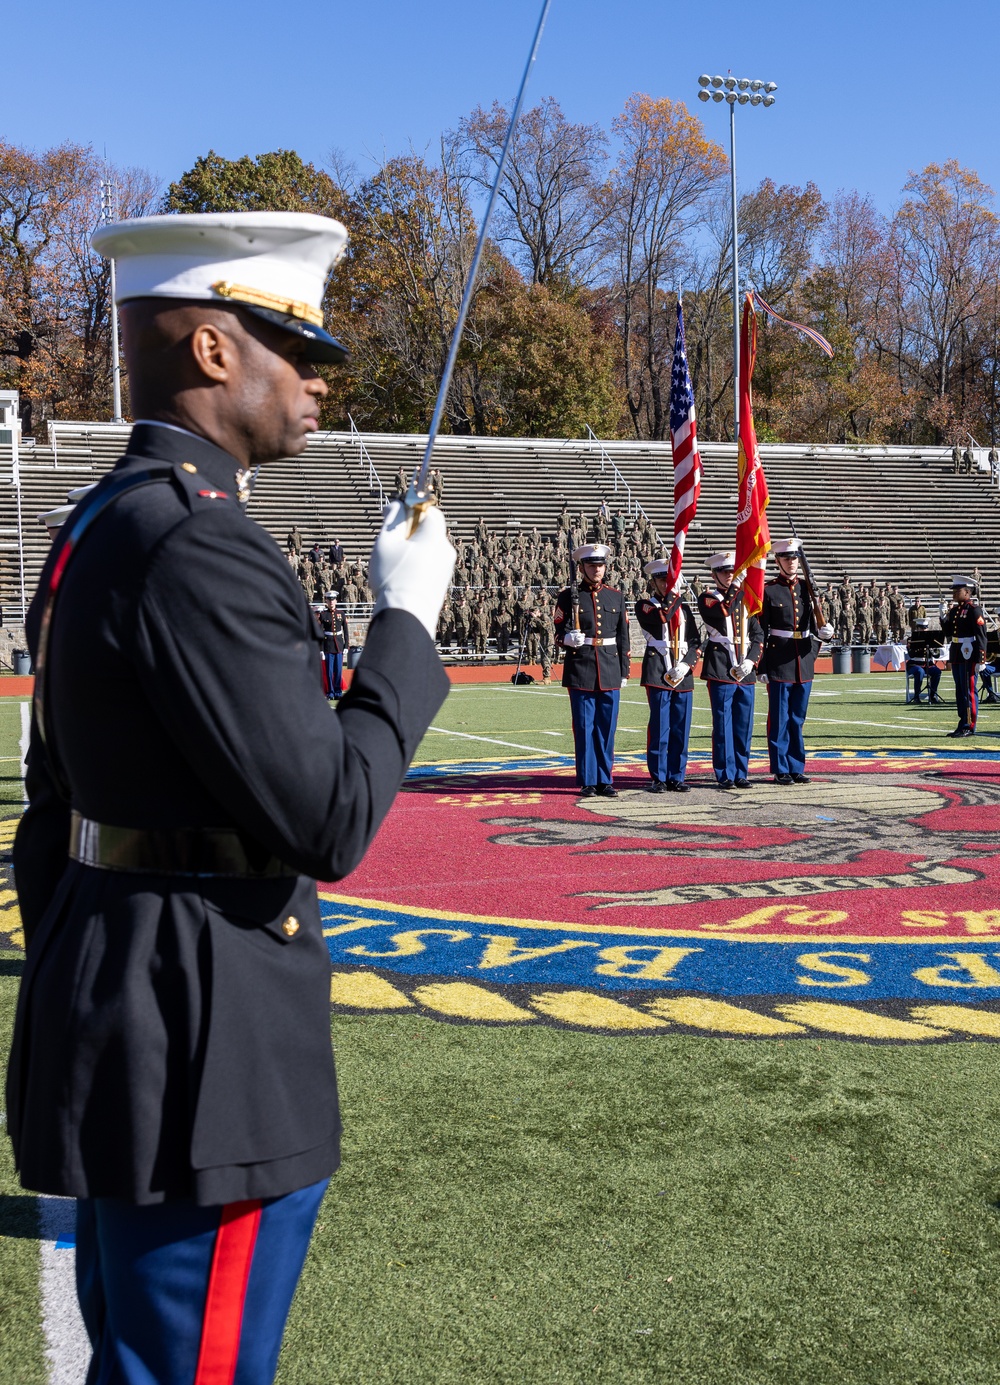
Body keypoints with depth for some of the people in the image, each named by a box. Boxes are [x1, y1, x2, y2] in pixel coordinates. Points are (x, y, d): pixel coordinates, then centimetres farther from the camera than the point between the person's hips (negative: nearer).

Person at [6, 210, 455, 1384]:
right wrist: (405, 619, -11)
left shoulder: (96, 529, 10)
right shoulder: (195, 542, -21)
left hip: (114, 1035, 10)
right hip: (202, 1062, -10)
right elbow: (329, 822, -22)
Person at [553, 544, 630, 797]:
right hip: (580, 672, -3)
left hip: (610, 672, 3)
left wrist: (624, 671, 9)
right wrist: (568, 638, -22)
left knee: (607, 728, 5)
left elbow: (623, 636, 12)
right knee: (584, 728, 0)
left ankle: (605, 781, 14)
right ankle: (587, 782, 8)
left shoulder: (616, 596, 10)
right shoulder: (568, 596, 1)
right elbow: (559, 633, 1)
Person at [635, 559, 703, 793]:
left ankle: (676, 777, 11)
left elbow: (695, 641, 10)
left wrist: (685, 665, -5)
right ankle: (658, 778, 2)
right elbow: (660, 618, -18)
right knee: (659, 727, -5)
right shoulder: (644, 605, 5)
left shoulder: (684, 608, 17)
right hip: (658, 673, -4)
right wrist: (674, 597, -10)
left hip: (683, 674, 4)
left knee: (681, 729, 4)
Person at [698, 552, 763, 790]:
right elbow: (724, 610, -21)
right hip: (721, 670, -4)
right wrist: (736, 588, -18)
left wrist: (751, 661, -2)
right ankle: (726, 775, 3)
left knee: (745, 725, 6)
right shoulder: (707, 598, 1)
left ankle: (741, 773, 14)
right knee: (723, 725, -3)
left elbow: (758, 635, 12)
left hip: (746, 672, 5)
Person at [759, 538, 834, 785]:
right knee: (779, 718, 0)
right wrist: (761, 667, -8)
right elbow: (760, 631, -4)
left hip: (804, 662, 4)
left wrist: (823, 632, -8)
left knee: (798, 718, 10)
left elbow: (815, 625, 15)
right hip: (779, 662, -4)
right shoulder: (768, 590, -3)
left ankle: (797, 768, 17)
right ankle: (781, 770, 7)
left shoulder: (807, 587, 10)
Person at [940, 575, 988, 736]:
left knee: (969, 691, -3)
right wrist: (943, 616, 1)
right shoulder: (954, 609, 13)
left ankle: (969, 727, 1)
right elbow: (947, 633, 15)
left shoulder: (974, 609, -11)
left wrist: (980, 660, -19)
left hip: (969, 656, -8)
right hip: (956, 656, 8)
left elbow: (981, 636, -15)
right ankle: (962, 725, 19)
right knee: (960, 691, 12)